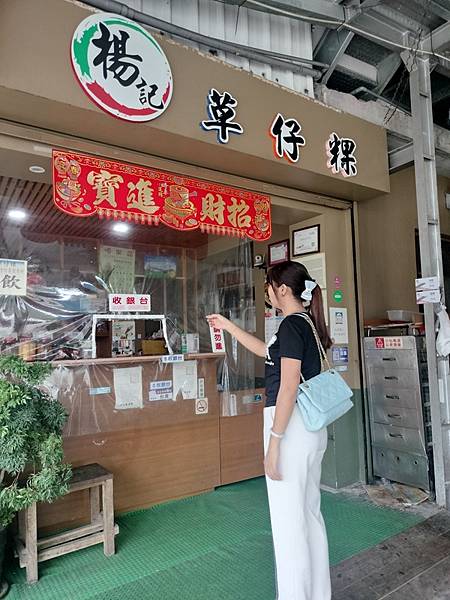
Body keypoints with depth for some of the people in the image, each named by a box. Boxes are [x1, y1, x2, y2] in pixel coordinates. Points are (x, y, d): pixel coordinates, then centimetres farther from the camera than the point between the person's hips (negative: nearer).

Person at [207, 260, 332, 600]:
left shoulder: (292, 324, -15)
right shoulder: (307, 322, 12)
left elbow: (288, 387, -21)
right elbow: (267, 351, 26)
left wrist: (273, 441, -19)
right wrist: (228, 326, 29)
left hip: (291, 425, -10)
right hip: (312, 426, 10)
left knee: (288, 518, 3)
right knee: (309, 512, 19)